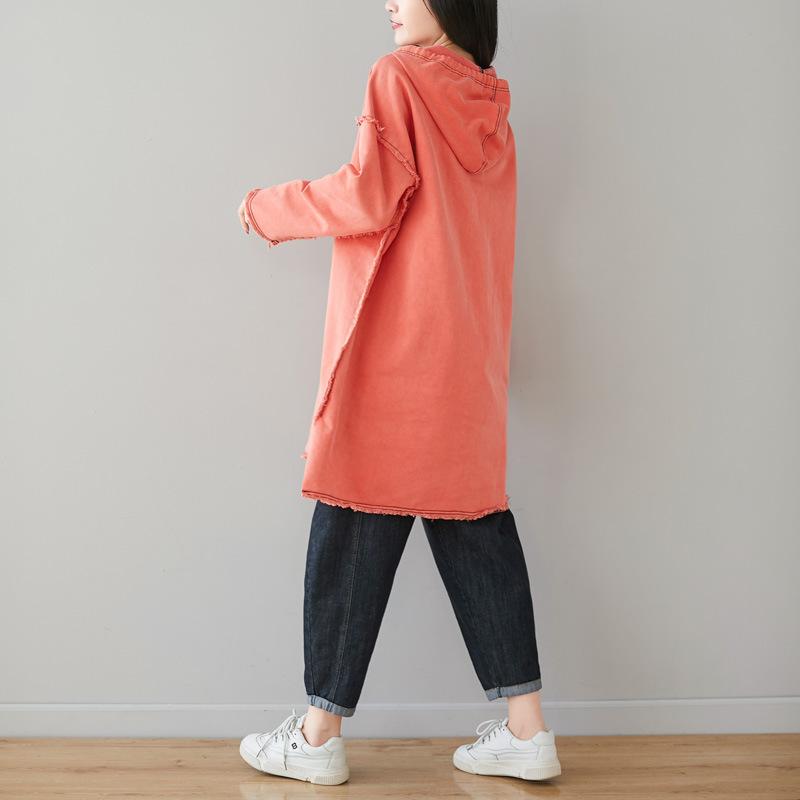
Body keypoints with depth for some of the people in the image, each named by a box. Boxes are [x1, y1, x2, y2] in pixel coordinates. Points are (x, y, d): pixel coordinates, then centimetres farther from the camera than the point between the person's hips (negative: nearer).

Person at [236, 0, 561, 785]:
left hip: (393, 353, -7)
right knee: (477, 528, 9)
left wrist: (270, 208, 0)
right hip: (470, 360, 7)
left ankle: (320, 735, 9)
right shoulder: (489, 107, 17)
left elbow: (371, 194, -14)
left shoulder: (399, 77, -4)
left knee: (354, 533, 0)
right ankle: (526, 728, 10)